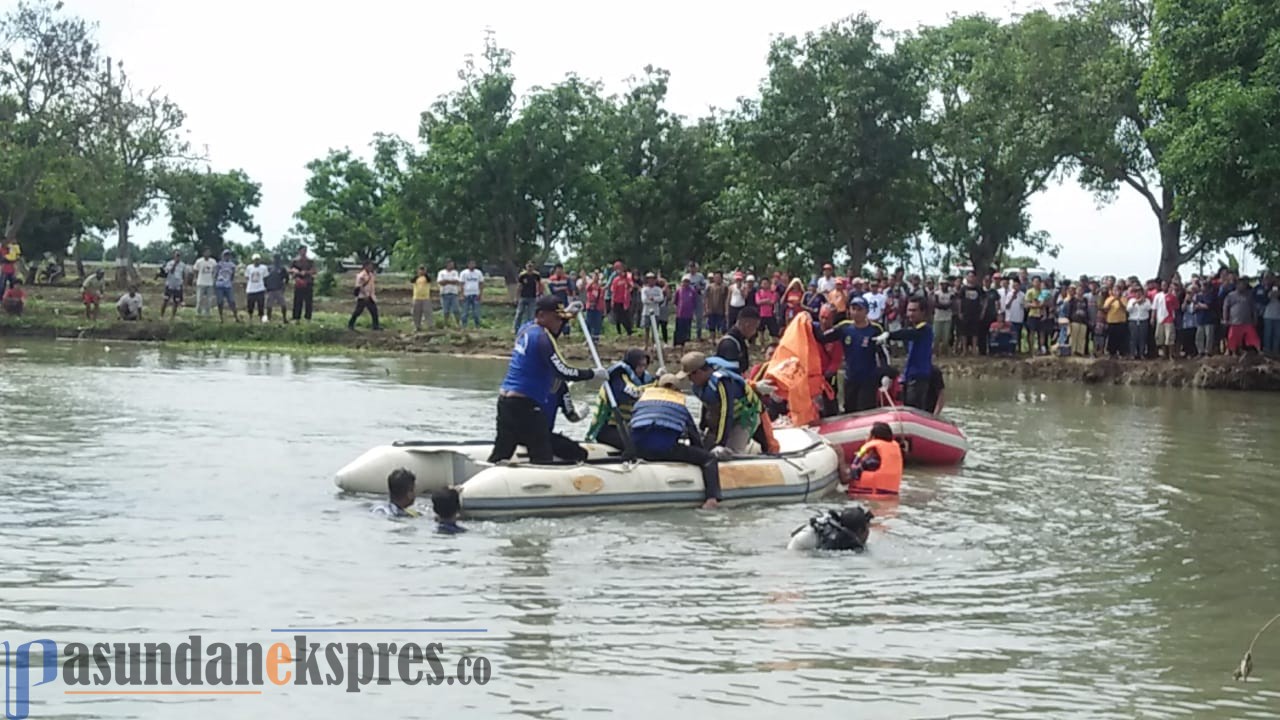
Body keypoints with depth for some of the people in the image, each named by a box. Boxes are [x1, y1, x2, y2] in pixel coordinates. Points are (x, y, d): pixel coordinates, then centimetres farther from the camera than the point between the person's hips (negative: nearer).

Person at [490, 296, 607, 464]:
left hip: (505, 399, 9)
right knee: (542, 457, -6)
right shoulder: (541, 337, -15)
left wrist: (566, 316, 24)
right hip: (524, 404, -9)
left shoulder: (526, 329, 10)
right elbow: (562, 371, -19)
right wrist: (593, 374, -11)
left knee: (501, 452, 14)